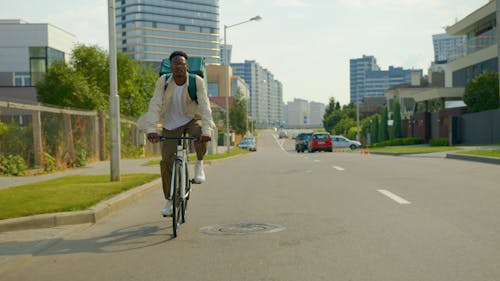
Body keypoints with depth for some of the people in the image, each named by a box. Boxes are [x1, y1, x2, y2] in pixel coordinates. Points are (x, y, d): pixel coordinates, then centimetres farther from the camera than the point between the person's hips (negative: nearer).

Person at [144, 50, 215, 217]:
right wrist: (151, 129, -33)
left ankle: (199, 165, -5)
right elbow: (154, 105, -21)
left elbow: (205, 106, -24)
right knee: (166, 162, -4)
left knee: (200, 136, -36)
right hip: (171, 124, 1)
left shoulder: (197, 82, -18)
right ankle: (169, 201, 12)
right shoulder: (163, 82, -15)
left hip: (192, 120, -1)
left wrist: (206, 130, -37)